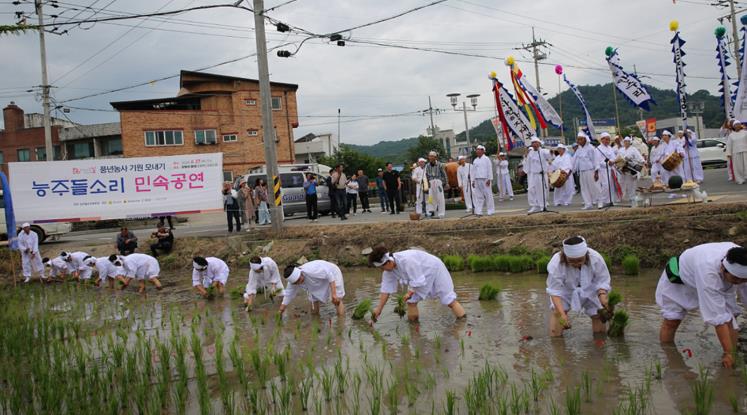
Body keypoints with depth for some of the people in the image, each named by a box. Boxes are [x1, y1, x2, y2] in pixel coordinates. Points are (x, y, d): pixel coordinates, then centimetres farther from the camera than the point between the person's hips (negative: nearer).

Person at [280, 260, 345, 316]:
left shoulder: (310, 271, -42)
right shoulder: (293, 279, -20)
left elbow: (329, 275, -38)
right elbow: (288, 295, -6)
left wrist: (334, 294, -42)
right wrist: (281, 311, -3)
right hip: (318, 282, 6)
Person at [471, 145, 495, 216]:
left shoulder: (486, 159, -2)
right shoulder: (475, 160, 15)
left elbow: (489, 169, -6)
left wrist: (489, 179, -12)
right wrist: (473, 180, 11)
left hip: (485, 180, -5)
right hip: (477, 180, 5)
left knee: (488, 195, -1)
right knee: (479, 196, 2)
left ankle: (490, 211, 3)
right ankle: (478, 211, 2)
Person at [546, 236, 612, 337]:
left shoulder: (596, 259, -29)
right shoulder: (556, 264, -34)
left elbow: (602, 281, -16)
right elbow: (555, 291, -32)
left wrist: (602, 295, -37)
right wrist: (562, 314, -44)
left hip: (590, 292, 1)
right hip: (565, 292, -1)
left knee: (600, 331, 4)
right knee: (555, 333, -11)